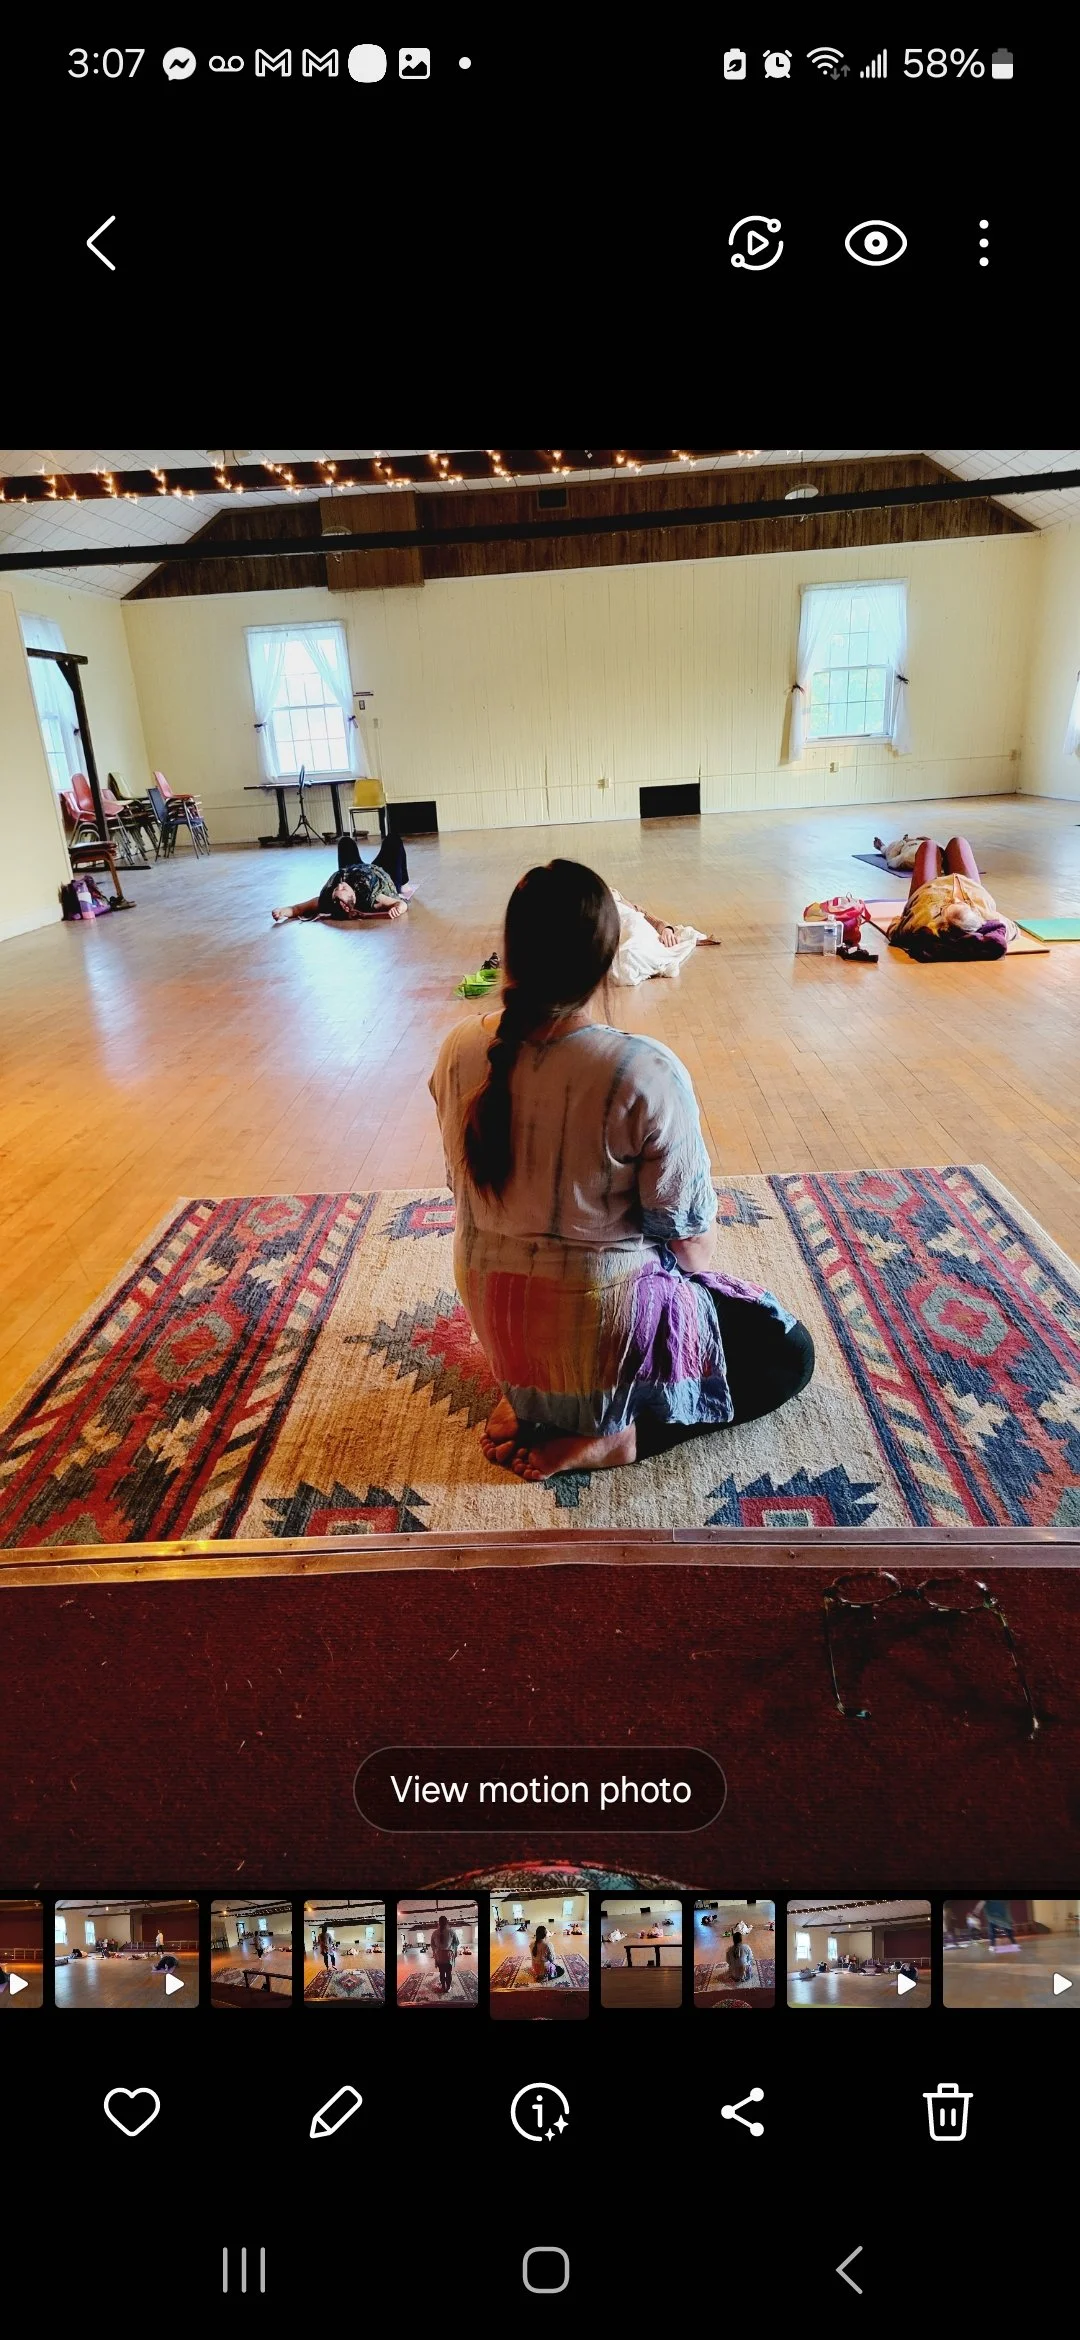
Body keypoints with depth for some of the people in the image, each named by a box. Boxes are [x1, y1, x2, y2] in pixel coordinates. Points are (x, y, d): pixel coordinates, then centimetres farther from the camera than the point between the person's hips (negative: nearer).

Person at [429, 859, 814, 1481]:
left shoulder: (461, 1052, -12)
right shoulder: (647, 1073, -28)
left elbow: (468, 1184, 4)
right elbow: (693, 1244, -18)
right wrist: (696, 1259, 7)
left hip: (495, 1319, 8)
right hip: (604, 1328, -7)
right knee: (788, 1353, 16)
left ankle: (534, 1405, 20)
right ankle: (612, 1433, -1)